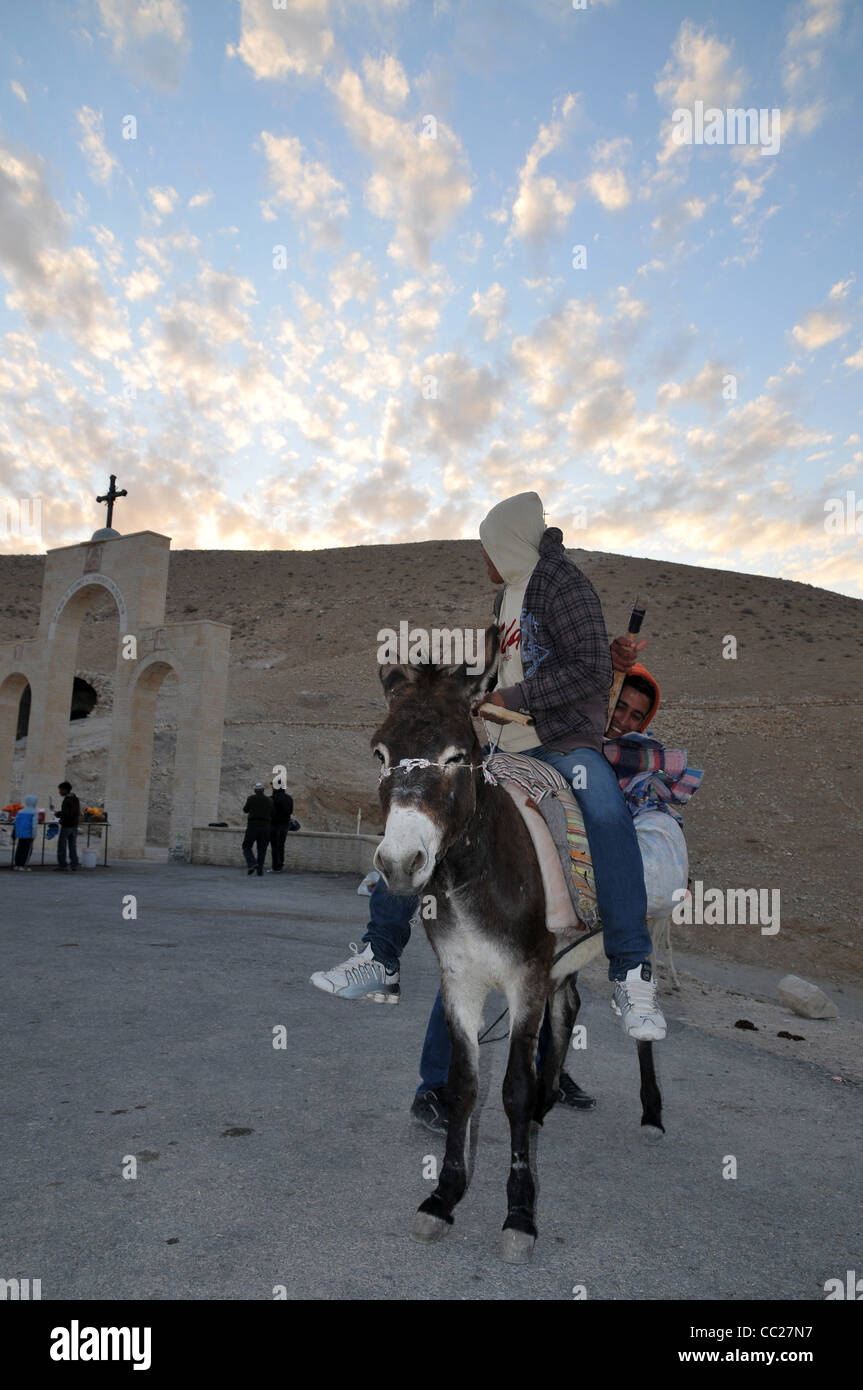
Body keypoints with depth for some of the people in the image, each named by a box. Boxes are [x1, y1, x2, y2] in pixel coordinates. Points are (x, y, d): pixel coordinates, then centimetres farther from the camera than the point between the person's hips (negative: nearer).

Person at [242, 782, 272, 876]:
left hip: (252, 826, -2)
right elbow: (272, 815, 11)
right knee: (262, 850, 10)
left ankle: (252, 863, -12)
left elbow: (245, 811, 10)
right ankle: (260, 871, 6)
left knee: (246, 847, 11)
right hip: (265, 827, 2)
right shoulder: (269, 800, 6)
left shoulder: (252, 798, -3)